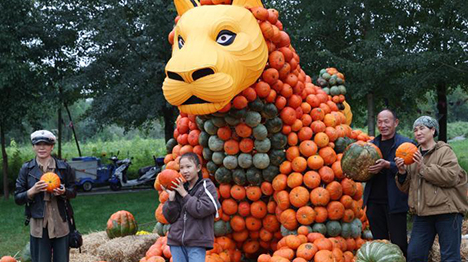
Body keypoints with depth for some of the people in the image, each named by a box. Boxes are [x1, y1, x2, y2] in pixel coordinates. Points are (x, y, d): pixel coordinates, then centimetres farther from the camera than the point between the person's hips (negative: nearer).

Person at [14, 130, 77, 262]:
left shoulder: (63, 167, 2)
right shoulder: (26, 169, 2)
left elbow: (73, 192, 9)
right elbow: (17, 198, 2)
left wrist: (63, 192, -13)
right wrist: (33, 191, -17)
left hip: (60, 223, 1)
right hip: (38, 224, -1)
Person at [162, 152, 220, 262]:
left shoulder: (207, 187, 0)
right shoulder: (178, 189, 8)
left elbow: (200, 210, -13)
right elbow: (170, 218, 5)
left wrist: (184, 194, -8)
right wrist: (171, 197, -7)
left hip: (197, 244, -3)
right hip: (176, 241, 4)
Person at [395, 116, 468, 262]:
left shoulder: (444, 151, -1)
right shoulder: (413, 155, 17)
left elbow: (451, 177, -17)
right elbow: (406, 188, 17)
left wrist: (423, 168, -16)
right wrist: (402, 172, -2)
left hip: (446, 212, -6)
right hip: (422, 214, 6)